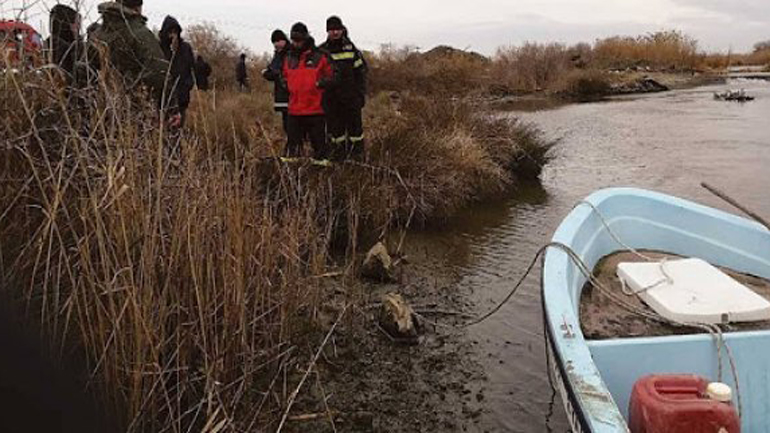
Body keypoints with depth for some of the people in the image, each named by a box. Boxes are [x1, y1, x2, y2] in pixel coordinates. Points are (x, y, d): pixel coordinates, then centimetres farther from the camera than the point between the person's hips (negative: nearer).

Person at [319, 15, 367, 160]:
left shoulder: (351, 48, 4)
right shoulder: (322, 51, 4)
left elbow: (361, 71, 6)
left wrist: (362, 94, 0)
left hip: (351, 96, 0)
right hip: (331, 98, 1)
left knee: (355, 125, 2)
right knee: (335, 127, 6)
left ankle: (357, 156, 11)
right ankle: (339, 155, 17)